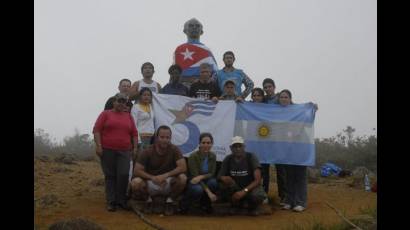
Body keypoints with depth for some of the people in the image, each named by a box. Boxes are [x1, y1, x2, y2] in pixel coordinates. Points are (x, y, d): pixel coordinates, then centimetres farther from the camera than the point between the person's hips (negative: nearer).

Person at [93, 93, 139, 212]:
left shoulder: (129, 116, 17)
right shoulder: (105, 114, 8)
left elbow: (134, 133, 16)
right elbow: (96, 130, 0)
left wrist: (135, 147, 8)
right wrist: (98, 146, -9)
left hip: (124, 151, 2)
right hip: (107, 150, -2)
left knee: (123, 175, -8)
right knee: (110, 176, 2)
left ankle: (121, 200, 7)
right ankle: (111, 202, 10)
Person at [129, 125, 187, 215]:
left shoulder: (174, 150, -8)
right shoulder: (147, 152, -8)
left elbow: (183, 167, -17)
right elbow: (137, 171, -12)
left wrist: (165, 175, -25)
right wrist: (153, 177, -25)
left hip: (168, 184, 0)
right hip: (150, 183, 0)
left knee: (182, 178, -29)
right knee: (135, 182, -30)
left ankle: (170, 201, -1)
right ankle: (149, 201, 4)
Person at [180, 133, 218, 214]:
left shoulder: (212, 156, -5)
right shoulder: (193, 156, -20)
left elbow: (212, 174, -6)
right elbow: (195, 176, -24)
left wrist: (201, 177, -29)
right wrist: (209, 192, -32)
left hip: (204, 181, 5)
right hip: (193, 182, -4)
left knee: (213, 182, -28)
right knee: (198, 189, -37)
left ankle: (205, 203, -1)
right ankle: (185, 203, -5)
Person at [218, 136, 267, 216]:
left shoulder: (251, 157, -16)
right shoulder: (228, 159, -7)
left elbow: (257, 180, -22)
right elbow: (220, 176, -3)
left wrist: (244, 191, -35)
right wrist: (224, 178, -28)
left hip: (251, 187, -3)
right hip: (235, 188, 3)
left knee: (258, 195, -36)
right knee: (224, 185, -27)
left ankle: (252, 207, 3)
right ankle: (237, 204, 2)